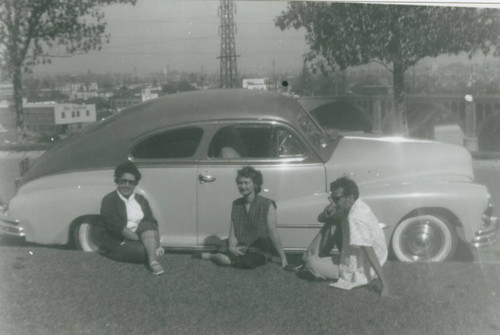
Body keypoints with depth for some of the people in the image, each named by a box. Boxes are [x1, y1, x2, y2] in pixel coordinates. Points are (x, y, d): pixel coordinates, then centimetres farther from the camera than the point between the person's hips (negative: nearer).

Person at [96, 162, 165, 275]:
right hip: (116, 243, -5)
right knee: (143, 249, -35)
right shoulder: (109, 200, -3)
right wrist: (141, 239, -21)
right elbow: (117, 227, -15)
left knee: (148, 226, -29)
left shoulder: (141, 200, 13)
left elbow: (152, 223, 2)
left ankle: (153, 261, -41)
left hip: (137, 237, 5)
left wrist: (155, 240, -18)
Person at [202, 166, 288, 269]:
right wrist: (232, 247, -16)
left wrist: (283, 258, -9)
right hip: (239, 249, 2)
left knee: (247, 261, -35)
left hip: (259, 251, -2)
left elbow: (273, 234, -6)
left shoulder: (267, 205, -5)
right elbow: (232, 233, 4)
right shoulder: (236, 205, 8)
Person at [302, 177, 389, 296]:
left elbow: (370, 253, -32)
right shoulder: (357, 205, -2)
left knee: (310, 262, -14)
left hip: (359, 272, -9)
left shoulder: (355, 219, -31)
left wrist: (384, 283, -31)